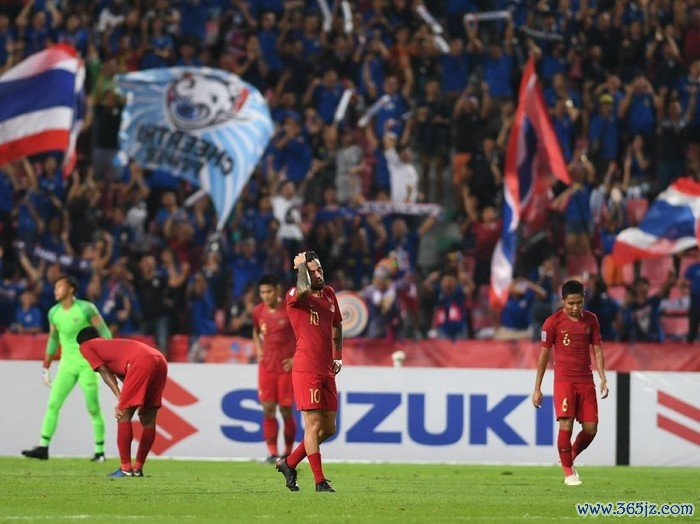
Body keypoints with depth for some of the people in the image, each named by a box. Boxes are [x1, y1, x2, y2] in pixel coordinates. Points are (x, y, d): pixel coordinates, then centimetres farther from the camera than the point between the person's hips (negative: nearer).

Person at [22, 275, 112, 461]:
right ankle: (43, 447, -8)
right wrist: (46, 368, 17)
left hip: (87, 363, -5)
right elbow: (53, 340, 17)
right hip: (67, 364, 5)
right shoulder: (54, 313, 6)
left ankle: (100, 451, 7)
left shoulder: (86, 309, -9)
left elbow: (104, 333, -5)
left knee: (93, 408, -2)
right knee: (53, 404, -6)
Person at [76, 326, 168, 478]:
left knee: (123, 415, -1)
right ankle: (138, 468, 20)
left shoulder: (86, 346, 19)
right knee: (148, 419, 13)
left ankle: (125, 468, -3)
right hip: (160, 360, 8)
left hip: (142, 362, -8)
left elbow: (105, 372, 5)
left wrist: (120, 399, -3)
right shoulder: (110, 344, 38)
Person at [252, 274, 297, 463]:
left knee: (286, 410, 1)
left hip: (286, 367, -3)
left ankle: (288, 452, 15)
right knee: (268, 409, -4)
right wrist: (259, 352, 8)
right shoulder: (258, 312, 4)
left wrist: (297, 358, -8)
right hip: (266, 366, 3)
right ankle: (272, 453, -1)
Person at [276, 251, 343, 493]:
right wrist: (301, 265, -15)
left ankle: (289, 463, 25)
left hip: (327, 371, 7)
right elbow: (303, 289, -34)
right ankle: (319, 481, -4)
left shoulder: (329, 293, 14)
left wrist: (338, 356, 17)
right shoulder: (294, 297, -8)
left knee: (328, 428, 10)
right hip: (306, 370, -7)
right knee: (314, 425, -8)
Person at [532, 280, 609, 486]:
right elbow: (544, 355, 1)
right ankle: (568, 471, -1)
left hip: (585, 380, 4)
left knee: (590, 429, 0)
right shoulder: (553, 322, -4)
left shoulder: (590, 319, 6)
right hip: (564, 379, -4)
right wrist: (537, 389, 1)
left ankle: (571, 458, 26)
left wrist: (602, 378, -2)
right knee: (566, 426, -15)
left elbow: (597, 349, 11)